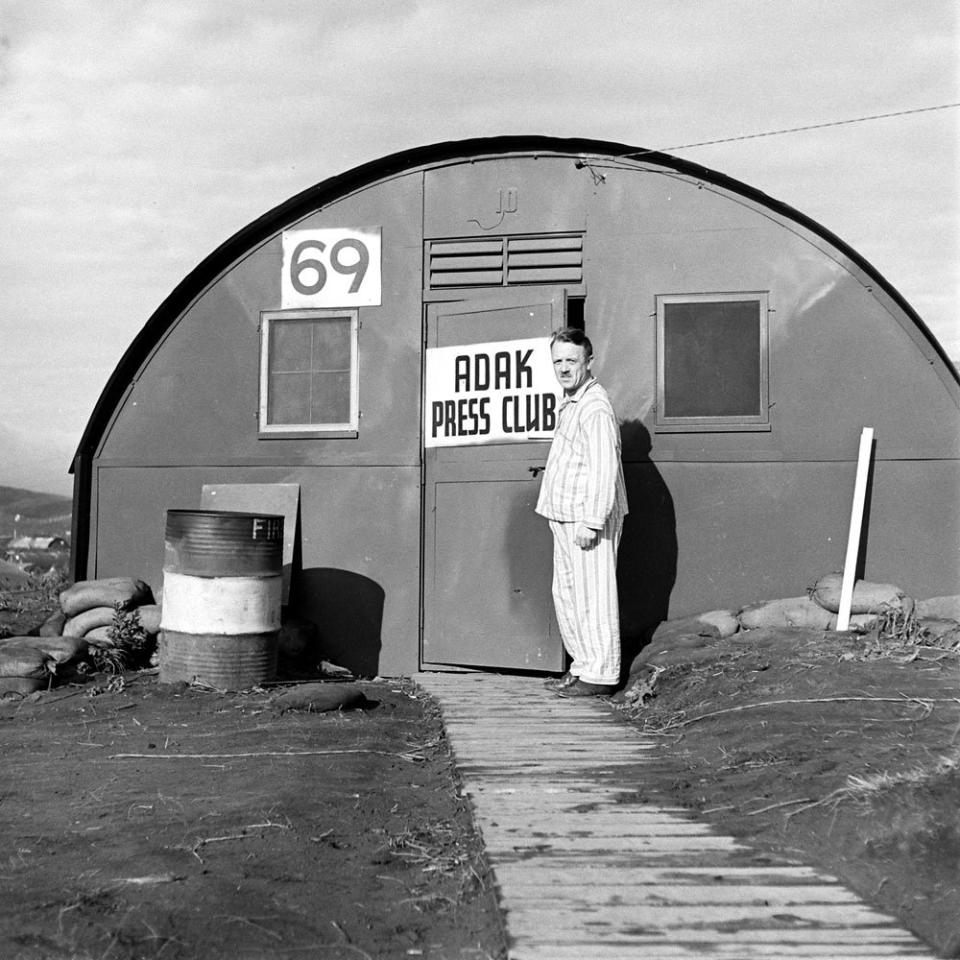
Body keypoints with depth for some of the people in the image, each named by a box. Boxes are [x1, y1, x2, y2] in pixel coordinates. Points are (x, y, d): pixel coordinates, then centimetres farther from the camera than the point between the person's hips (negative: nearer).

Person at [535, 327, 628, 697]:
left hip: (589, 520, -10)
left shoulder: (595, 407, -16)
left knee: (593, 594, -4)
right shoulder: (570, 403, 16)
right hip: (565, 518, 10)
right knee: (566, 594, 15)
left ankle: (600, 674, 3)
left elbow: (603, 468, -21)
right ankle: (583, 665, 24)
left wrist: (591, 521, -23)